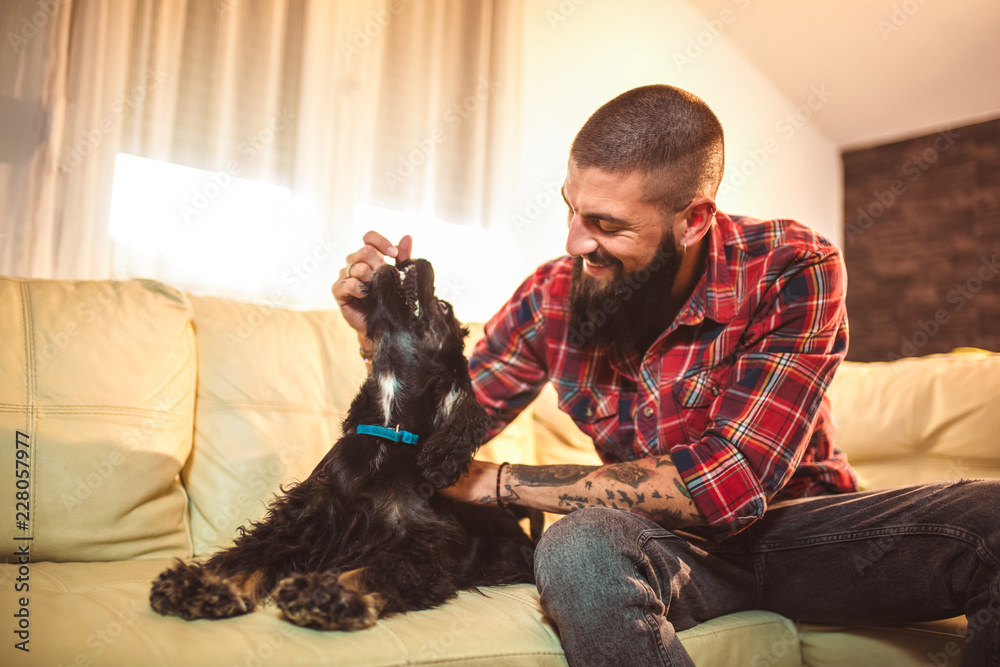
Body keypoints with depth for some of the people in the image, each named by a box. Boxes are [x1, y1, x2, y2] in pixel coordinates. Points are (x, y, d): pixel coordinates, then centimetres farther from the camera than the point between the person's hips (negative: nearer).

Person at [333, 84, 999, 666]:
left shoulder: (793, 270, -19)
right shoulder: (554, 296, -9)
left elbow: (728, 483, -28)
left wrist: (497, 481, -23)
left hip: (803, 525, 0)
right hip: (674, 549, 1)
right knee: (577, 547, -35)